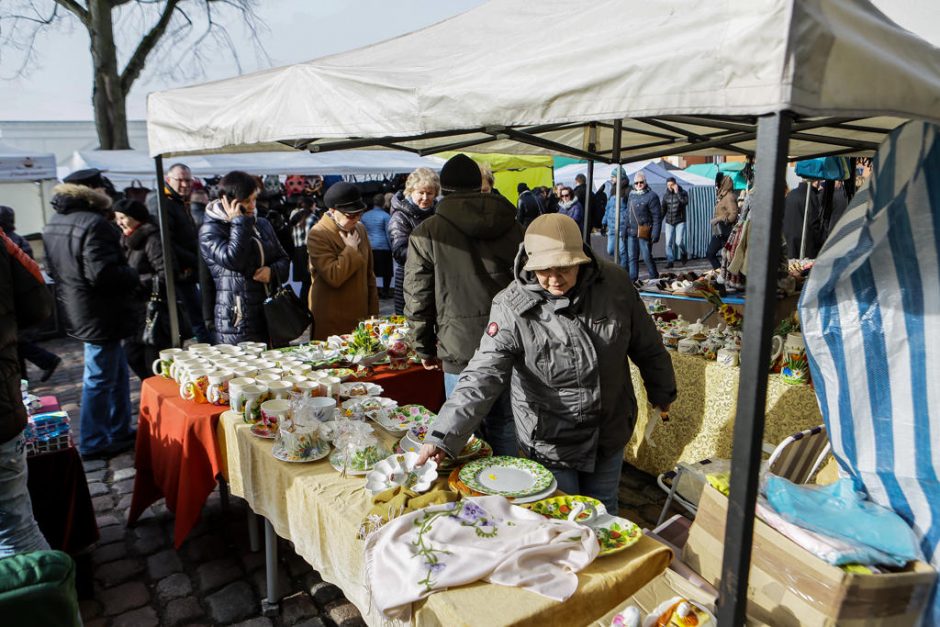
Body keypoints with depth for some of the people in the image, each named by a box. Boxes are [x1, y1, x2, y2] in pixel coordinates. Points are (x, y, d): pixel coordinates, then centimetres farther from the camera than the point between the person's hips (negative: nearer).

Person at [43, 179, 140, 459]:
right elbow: (103, 274, -27)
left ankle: (120, 431, 29)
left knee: (117, 372, 19)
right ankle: (93, 443, 15)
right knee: (100, 379, 3)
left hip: (77, 309, 10)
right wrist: (133, 276, -11)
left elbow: (53, 269, 19)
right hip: (100, 314, -10)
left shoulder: (53, 224, 11)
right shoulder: (94, 224, -21)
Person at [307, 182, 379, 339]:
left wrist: (373, 312, 13)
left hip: (360, 316, 6)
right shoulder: (318, 235, -11)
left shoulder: (360, 229, 10)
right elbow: (334, 277, -22)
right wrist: (351, 248, -14)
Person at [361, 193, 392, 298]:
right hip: (383, 247, -4)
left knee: (370, 271, 10)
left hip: (369, 247, 4)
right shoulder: (385, 216, -7)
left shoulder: (365, 215, 6)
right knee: (387, 271, 7)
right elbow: (388, 233, -7)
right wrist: (392, 248, -1)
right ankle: (385, 291, 8)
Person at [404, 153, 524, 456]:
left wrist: (424, 348, 9)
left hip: (460, 351, -3)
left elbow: (418, 296, -2)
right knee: (505, 426, 17)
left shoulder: (427, 232, -3)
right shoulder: (512, 227, 7)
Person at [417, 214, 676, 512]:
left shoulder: (614, 283, -13)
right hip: (550, 442, -3)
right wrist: (442, 436, -40)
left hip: (610, 433, 3)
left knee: (604, 515, 23)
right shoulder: (512, 307, -23)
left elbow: (646, 346, 1)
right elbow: (483, 376, -29)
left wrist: (662, 392, 14)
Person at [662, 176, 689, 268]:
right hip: (669, 222, 3)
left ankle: (683, 254, 18)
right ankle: (670, 261, 6)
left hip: (680, 221, -3)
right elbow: (663, 209, 14)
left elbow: (685, 202, -22)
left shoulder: (682, 192, -2)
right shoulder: (666, 195, 7)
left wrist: (677, 192, -20)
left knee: (679, 241, -12)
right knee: (668, 243, -2)